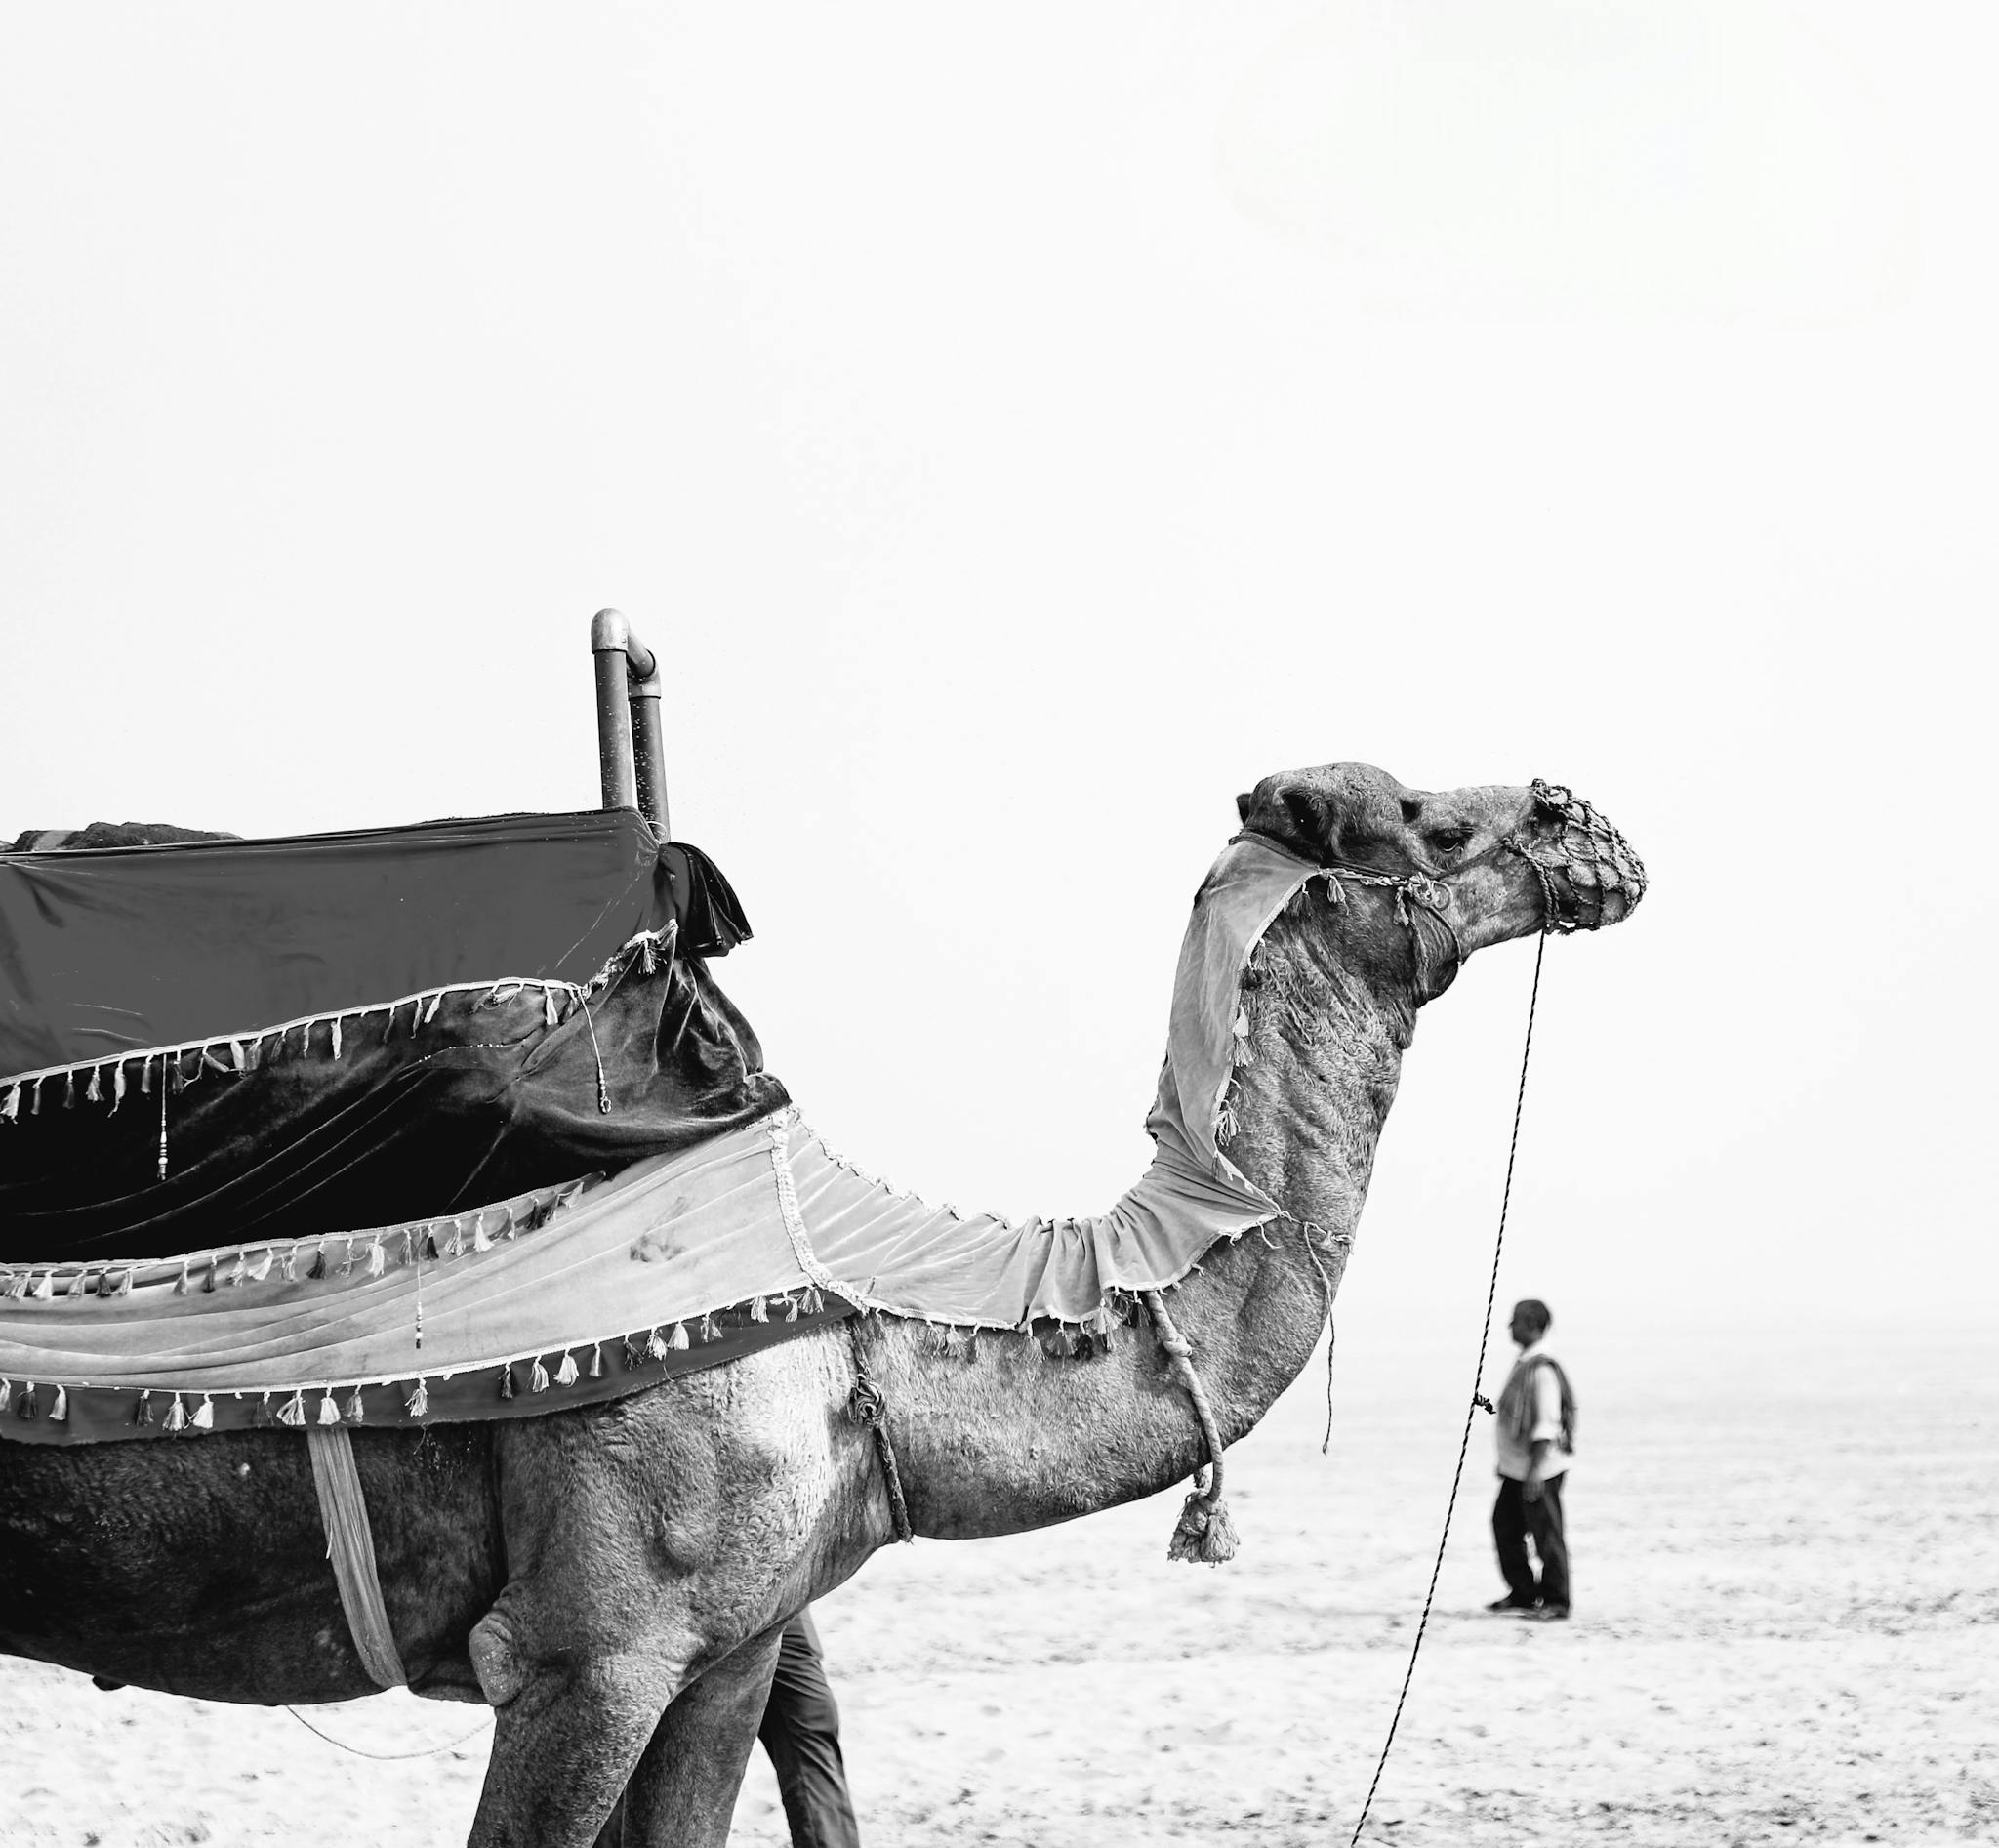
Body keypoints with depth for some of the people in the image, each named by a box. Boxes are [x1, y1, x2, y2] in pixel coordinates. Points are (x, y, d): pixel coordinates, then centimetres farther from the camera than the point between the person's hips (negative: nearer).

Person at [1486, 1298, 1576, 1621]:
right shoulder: (1523, 1363, 11)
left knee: (1546, 1534, -1)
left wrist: (1535, 1470, -23)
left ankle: (1555, 1602, 8)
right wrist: (1506, 1461, 23)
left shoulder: (1542, 1369, -19)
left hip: (1539, 1470, -10)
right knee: (1505, 1525, 14)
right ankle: (1523, 1595, 24)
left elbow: (1546, 1424, -22)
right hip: (1516, 1468, 10)